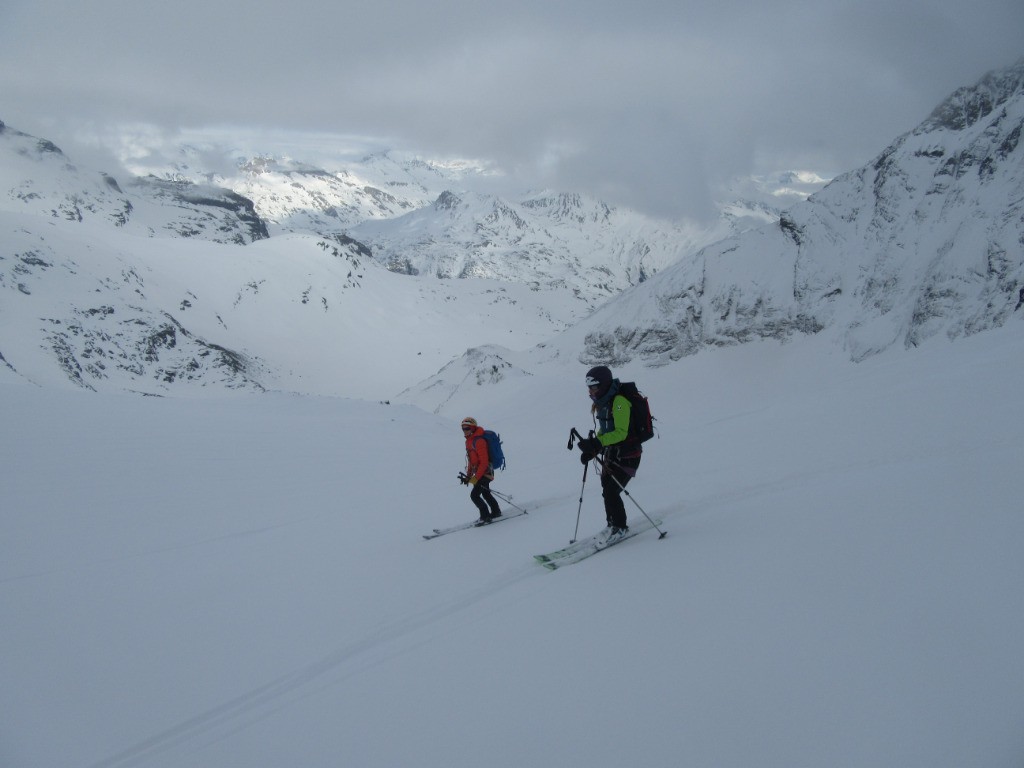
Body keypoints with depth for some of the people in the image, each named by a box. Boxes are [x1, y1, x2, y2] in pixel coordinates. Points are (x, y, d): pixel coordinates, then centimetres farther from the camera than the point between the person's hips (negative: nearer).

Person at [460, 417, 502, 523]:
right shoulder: (469, 441, 8)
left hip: (485, 471, -10)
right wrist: (468, 475, 11)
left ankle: (485, 515, -3)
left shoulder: (479, 441, -22)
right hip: (480, 472, 10)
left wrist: (476, 478, -27)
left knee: (474, 495, -14)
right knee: (485, 493, 25)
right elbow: (471, 460, 16)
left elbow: (484, 462, -26)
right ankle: (496, 511, 42)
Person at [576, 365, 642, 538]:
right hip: (610, 453, 9)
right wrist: (592, 449, 4)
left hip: (627, 454, -9)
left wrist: (597, 443, -35)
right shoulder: (602, 402, 8)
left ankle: (620, 527, 4)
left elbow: (621, 433, -28)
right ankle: (612, 524, 29)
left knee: (611, 491, -12)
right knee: (607, 491, 13)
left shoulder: (619, 401, -21)